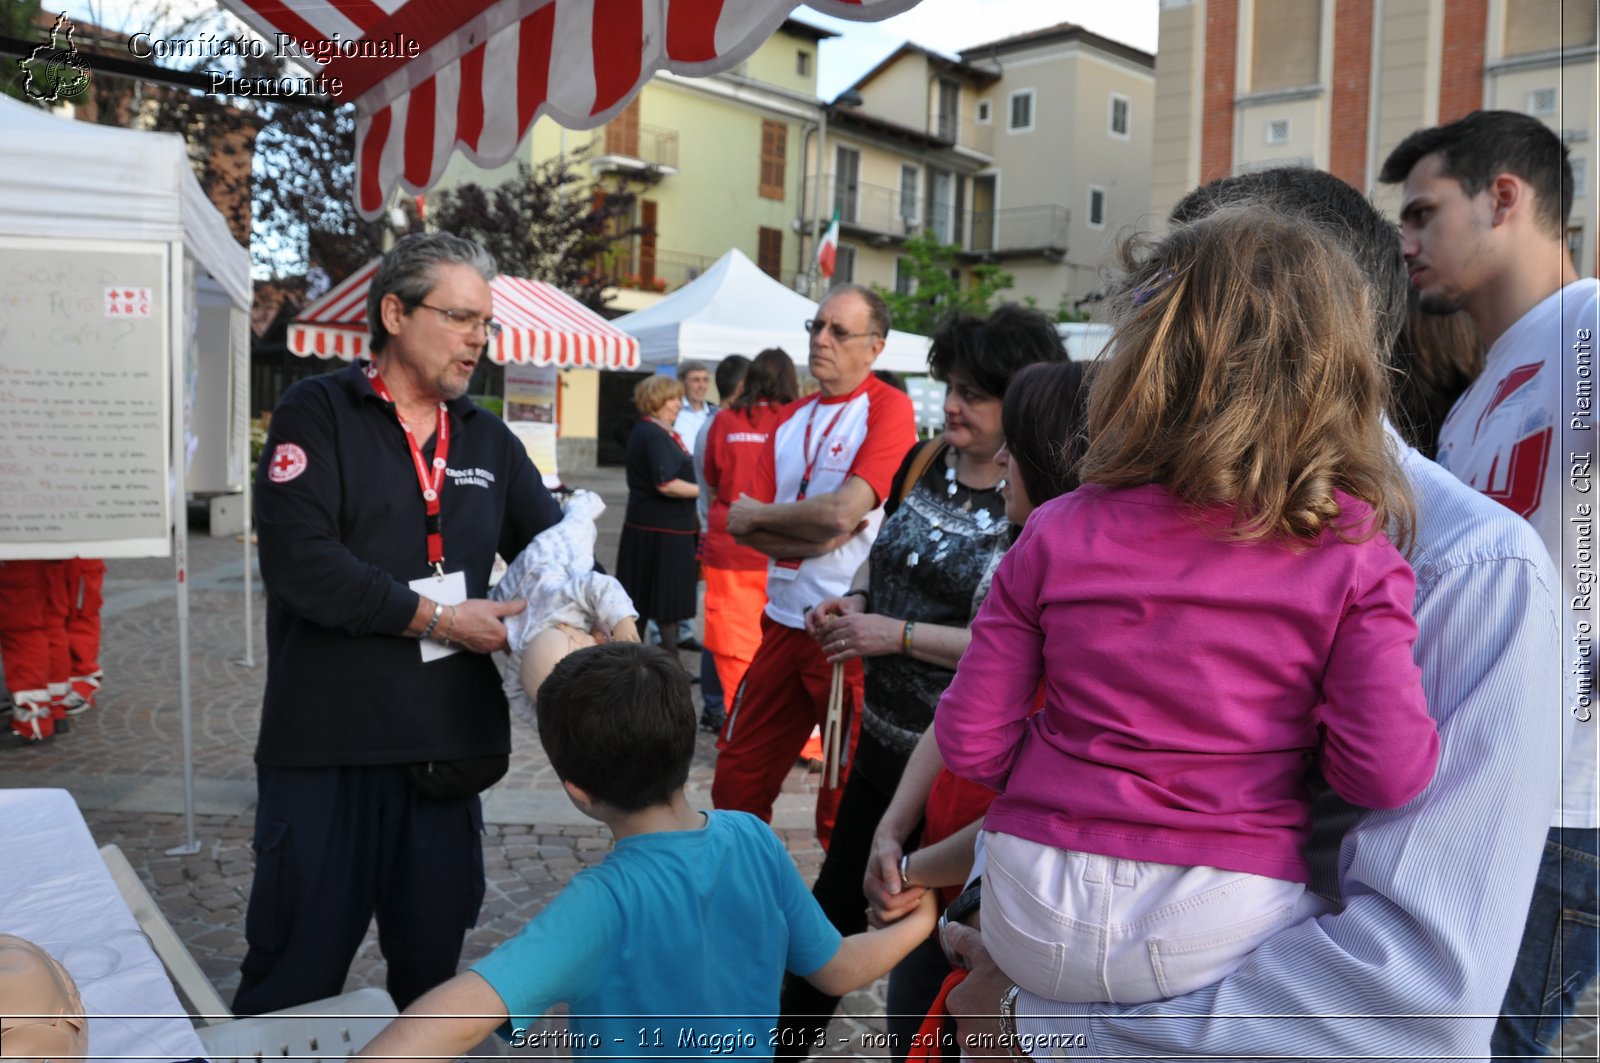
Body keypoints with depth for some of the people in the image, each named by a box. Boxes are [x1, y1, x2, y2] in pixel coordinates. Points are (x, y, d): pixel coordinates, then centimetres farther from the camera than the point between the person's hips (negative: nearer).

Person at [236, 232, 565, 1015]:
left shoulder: (488, 439, 12)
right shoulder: (317, 413, -4)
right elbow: (298, 559, -17)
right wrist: (435, 618, -15)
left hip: (449, 742, 5)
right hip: (327, 742, -4)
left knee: (432, 964, 16)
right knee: (297, 972, 8)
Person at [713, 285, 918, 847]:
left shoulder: (888, 408, -6)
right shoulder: (791, 418, 13)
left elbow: (843, 510, -19)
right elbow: (745, 526, 5)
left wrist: (760, 516, -4)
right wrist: (818, 536, -11)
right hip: (784, 623, 7)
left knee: (846, 811, 4)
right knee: (736, 783, 15)